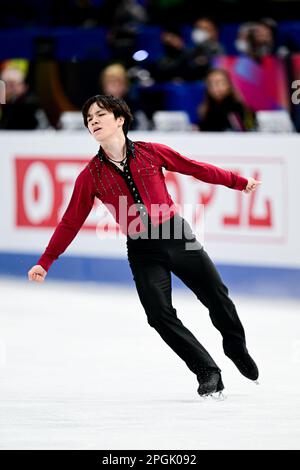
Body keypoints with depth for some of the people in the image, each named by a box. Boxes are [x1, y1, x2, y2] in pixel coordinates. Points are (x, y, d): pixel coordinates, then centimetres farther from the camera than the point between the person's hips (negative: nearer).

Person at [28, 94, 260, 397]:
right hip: (142, 252, 0)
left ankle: (237, 349, 34)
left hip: (177, 236, 0)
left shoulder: (151, 153, -3)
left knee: (217, 296, 4)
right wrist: (44, 262, -1)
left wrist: (238, 182, 12)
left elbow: (195, 168, 7)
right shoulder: (91, 176, -2)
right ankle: (208, 373, 2)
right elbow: (71, 222, 3)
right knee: (160, 316, -13)